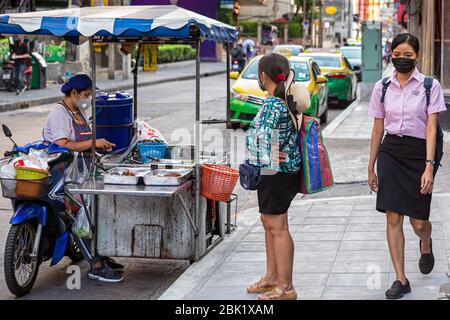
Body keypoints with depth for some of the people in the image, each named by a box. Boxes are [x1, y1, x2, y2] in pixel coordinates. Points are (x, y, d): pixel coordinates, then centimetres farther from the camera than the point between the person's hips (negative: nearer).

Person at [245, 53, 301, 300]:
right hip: (284, 170, 10)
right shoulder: (288, 100, 10)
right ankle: (272, 277, 32)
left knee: (277, 226, -4)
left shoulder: (273, 104, -19)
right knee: (268, 221, 20)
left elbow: (262, 135, -28)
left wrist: (270, 157, -13)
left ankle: (285, 287, 2)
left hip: (275, 171, -10)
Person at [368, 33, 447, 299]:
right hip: (390, 152, 2)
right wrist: (371, 167, 13)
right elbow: (378, 129, 12)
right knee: (393, 218, -4)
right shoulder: (382, 87, 6)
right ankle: (401, 280, 4)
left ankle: (426, 246, 40)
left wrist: (429, 167, -17)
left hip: (419, 153, -2)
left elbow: (431, 129, -8)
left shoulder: (429, 86, -3)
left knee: (418, 221, 2)